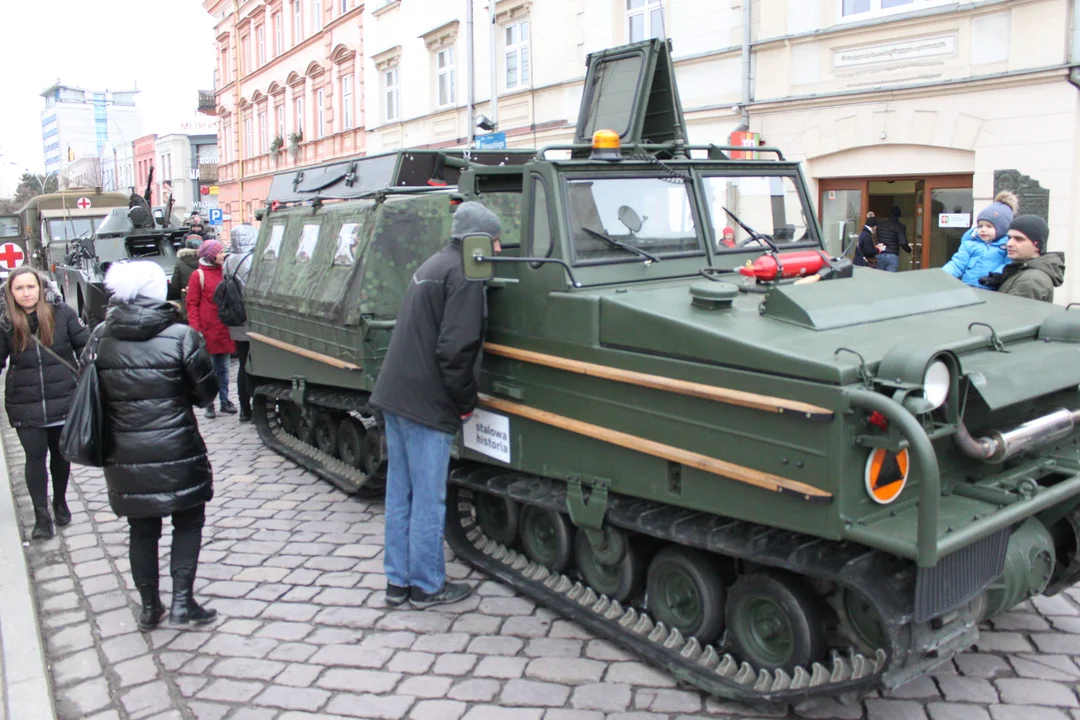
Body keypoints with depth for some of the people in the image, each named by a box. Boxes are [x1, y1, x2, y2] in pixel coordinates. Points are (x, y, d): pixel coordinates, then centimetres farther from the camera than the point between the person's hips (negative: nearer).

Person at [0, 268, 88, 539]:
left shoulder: (61, 313, -7)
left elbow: (83, 345, 0)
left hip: (63, 399, 0)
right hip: (25, 406, 0)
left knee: (61, 453, 15)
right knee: (35, 456, 2)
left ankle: (60, 502, 36)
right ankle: (41, 515, 12)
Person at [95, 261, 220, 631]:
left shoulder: (100, 340, -1)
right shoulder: (182, 337, -12)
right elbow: (207, 392, -6)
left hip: (125, 458, 4)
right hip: (177, 454, -3)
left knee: (142, 530, 16)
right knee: (188, 523, 13)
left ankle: (150, 607, 26)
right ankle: (182, 600, 9)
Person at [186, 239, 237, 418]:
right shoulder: (199, 275, -4)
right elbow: (192, 304, -6)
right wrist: (195, 329, -14)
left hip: (224, 330, 5)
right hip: (208, 330, -5)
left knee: (223, 368, 11)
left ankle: (225, 401, 19)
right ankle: (209, 404, 9)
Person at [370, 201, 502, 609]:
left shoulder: (432, 265, 17)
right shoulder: (463, 275, -12)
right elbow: (455, 348, -21)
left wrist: (459, 398, 18)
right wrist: (466, 402, -8)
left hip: (394, 394, 10)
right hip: (426, 404, -9)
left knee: (400, 492, 15)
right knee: (428, 499, 2)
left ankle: (398, 581, 25)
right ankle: (428, 587, 14)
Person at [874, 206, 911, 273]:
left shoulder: (879, 224, 6)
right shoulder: (900, 226, -5)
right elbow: (903, 242, -12)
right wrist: (909, 249, 5)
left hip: (879, 255, 4)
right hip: (892, 256, -4)